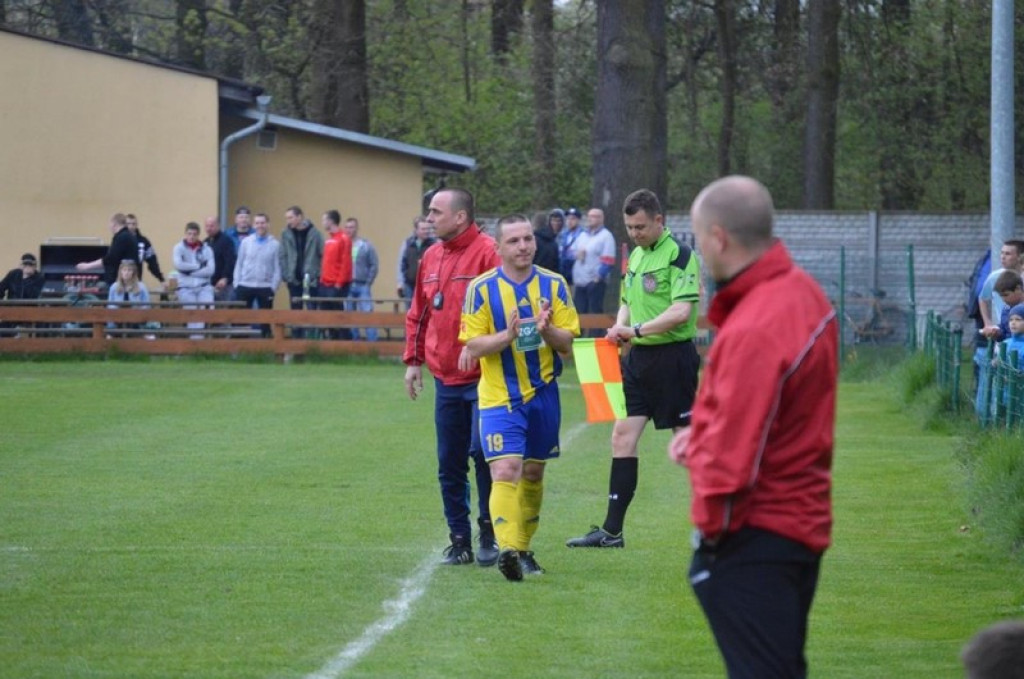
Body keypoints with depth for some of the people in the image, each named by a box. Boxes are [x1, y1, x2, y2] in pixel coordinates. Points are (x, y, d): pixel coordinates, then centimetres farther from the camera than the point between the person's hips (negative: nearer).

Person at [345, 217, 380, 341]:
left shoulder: (366, 246, 2)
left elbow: (374, 266, 1)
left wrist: (368, 284, -4)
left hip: (362, 286, -2)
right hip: (347, 287, 2)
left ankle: (372, 343, -6)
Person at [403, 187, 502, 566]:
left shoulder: (488, 253, -11)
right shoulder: (431, 257, 13)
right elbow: (418, 314, 20)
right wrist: (413, 359, 14)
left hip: (481, 377, -7)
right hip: (445, 379, 7)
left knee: (482, 453, -6)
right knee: (450, 463, 8)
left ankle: (490, 535, 7)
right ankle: (459, 540, 15)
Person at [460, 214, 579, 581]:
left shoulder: (554, 285, 1)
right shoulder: (481, 288, -5)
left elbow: (569, 342, 1)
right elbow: (473, 345, -7)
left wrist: (547, 331, -21)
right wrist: (507, 335, -24)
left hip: (543, 394, 3)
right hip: (499, 398, -3)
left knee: (533, 473, 12)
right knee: (505, 471, -18)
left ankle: (523, 548, 25)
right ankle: (507, 548, -28)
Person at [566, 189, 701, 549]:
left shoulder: (679, 255, -12)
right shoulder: (636, 255, 14)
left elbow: (681, 311, -22)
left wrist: (637, 330, -23)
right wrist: (618, 329, 3)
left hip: (672, 356, -8)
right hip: (639, 358, 8)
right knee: (622, 437, 4)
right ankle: (611, 530, 7)